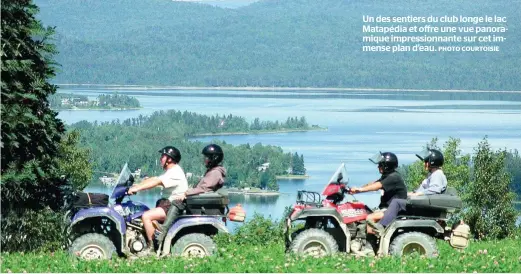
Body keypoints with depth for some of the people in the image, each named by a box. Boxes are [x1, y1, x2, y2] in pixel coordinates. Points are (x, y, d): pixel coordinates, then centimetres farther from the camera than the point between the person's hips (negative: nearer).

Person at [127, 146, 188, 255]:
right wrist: (137, 186, 4)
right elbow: (153, 179, 14)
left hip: (174, 207, -11)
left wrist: (137, 188, -28)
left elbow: (156, 182, -25)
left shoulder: (176, 172, -16)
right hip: (168, 203, 11)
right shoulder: (171, 171, 18)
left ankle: (151, 248, -18)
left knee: (146, 216, -23)